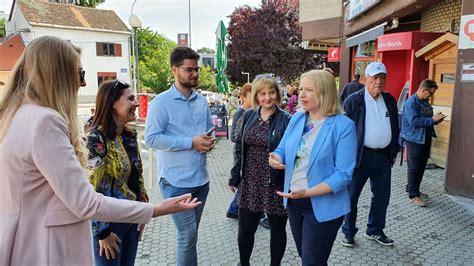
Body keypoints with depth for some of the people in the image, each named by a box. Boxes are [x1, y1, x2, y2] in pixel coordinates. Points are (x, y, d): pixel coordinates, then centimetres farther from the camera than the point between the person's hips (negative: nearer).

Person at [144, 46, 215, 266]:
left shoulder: (202, 101, 9)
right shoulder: (161, 102, -10)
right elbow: (151, 138, -16)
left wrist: (209, 141, -5)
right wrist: (191, 143, -20)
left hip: (201, 179, 6)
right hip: (176, 181, -6)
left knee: (190, 233, 18)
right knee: (188, 235, -2)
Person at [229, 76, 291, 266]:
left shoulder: (286, 119, -10)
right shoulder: (248, 116, 4)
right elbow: (239, 148, 9)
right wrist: (234, 177, 6)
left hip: (275, 184, -3)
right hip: (249, 182, 4)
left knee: (277, 229, 15)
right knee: (245, 229, 14)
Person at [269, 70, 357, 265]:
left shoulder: (343, 126, -18)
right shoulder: (297, 118, 1)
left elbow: (343, 174, -21)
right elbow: (282, 149, 10)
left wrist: (307, 192, -29)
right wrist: (275, 158, -14)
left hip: (322, 206, -6)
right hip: (294, 202, 6)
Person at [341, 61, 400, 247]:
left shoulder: (389, 100, 9)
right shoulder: (354, 100, -8)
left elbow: (395, 128, 15)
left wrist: (394, 152, 14)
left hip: (383, 156, 6)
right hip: (360, 155, -5)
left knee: (382, 197, 15)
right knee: (351, 197, 6)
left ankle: (375, 230, 34)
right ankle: (348, 232, 23)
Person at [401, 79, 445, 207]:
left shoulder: (425, 102, 11)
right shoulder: (411, 103, -16)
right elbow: (414, 121, -26)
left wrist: (436, 120, 3)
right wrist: (432, 119, -22)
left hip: (426, 138, 9)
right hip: (414, 139, -9)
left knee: (421, 166, 16)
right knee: (414, 167, -2)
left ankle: (412, 188, 30)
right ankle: (413, 195, 7)